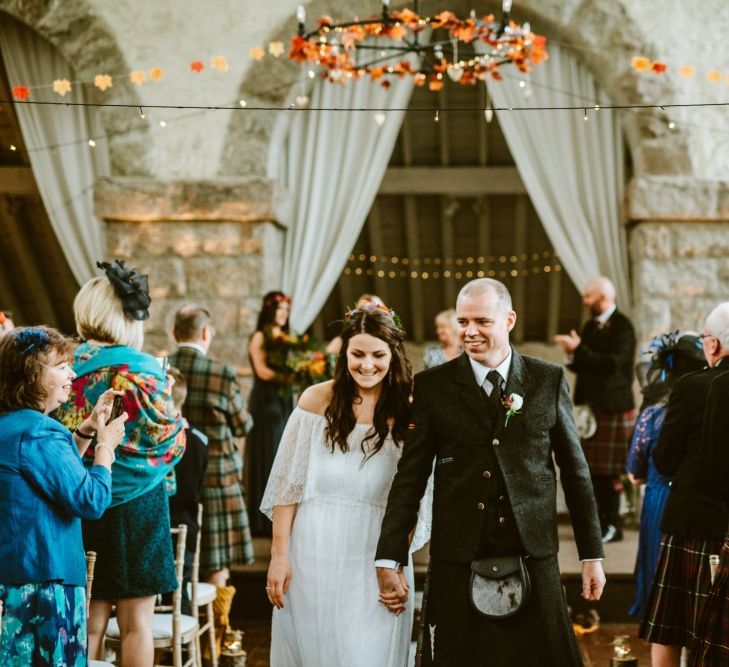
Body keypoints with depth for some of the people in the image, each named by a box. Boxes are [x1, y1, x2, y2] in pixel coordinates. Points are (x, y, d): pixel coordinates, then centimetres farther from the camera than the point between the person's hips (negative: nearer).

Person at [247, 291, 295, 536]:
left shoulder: (286, 339, 16)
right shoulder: (260, 337, -2)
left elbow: (291, 368, 11)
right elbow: (263, 371, -10)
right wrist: (291, 375, -12)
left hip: (285, 403, 6)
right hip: (265, 402, -6)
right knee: (266, 458, -6)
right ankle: (263, 521, -2)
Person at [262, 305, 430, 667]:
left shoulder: (408, 412, 0)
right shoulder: (317, 400, -2)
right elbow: (289, 484, -1)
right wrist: (279, 555, -4)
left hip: (374, 558, 0)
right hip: (313, 553, 0)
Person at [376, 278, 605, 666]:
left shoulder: (549, 381, 3)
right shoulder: (432, 386, 1)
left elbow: (575, 471, 8)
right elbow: (410, 477, 1)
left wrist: (592, 554, 7)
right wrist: (389, 561, -2)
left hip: (533, 557, 0)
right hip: (457, 562, 0)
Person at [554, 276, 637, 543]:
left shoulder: (622, 327, -11)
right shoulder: (590, 326, 14)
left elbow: (612, 364, -23)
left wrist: (579, 349, -23)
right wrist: (572, 355, -5)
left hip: (613, 409, -8)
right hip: (591, 408, 8)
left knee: (610, 471, -3)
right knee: (593, 469, 9)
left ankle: (613, 526, 5)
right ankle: (599, 521, 18)